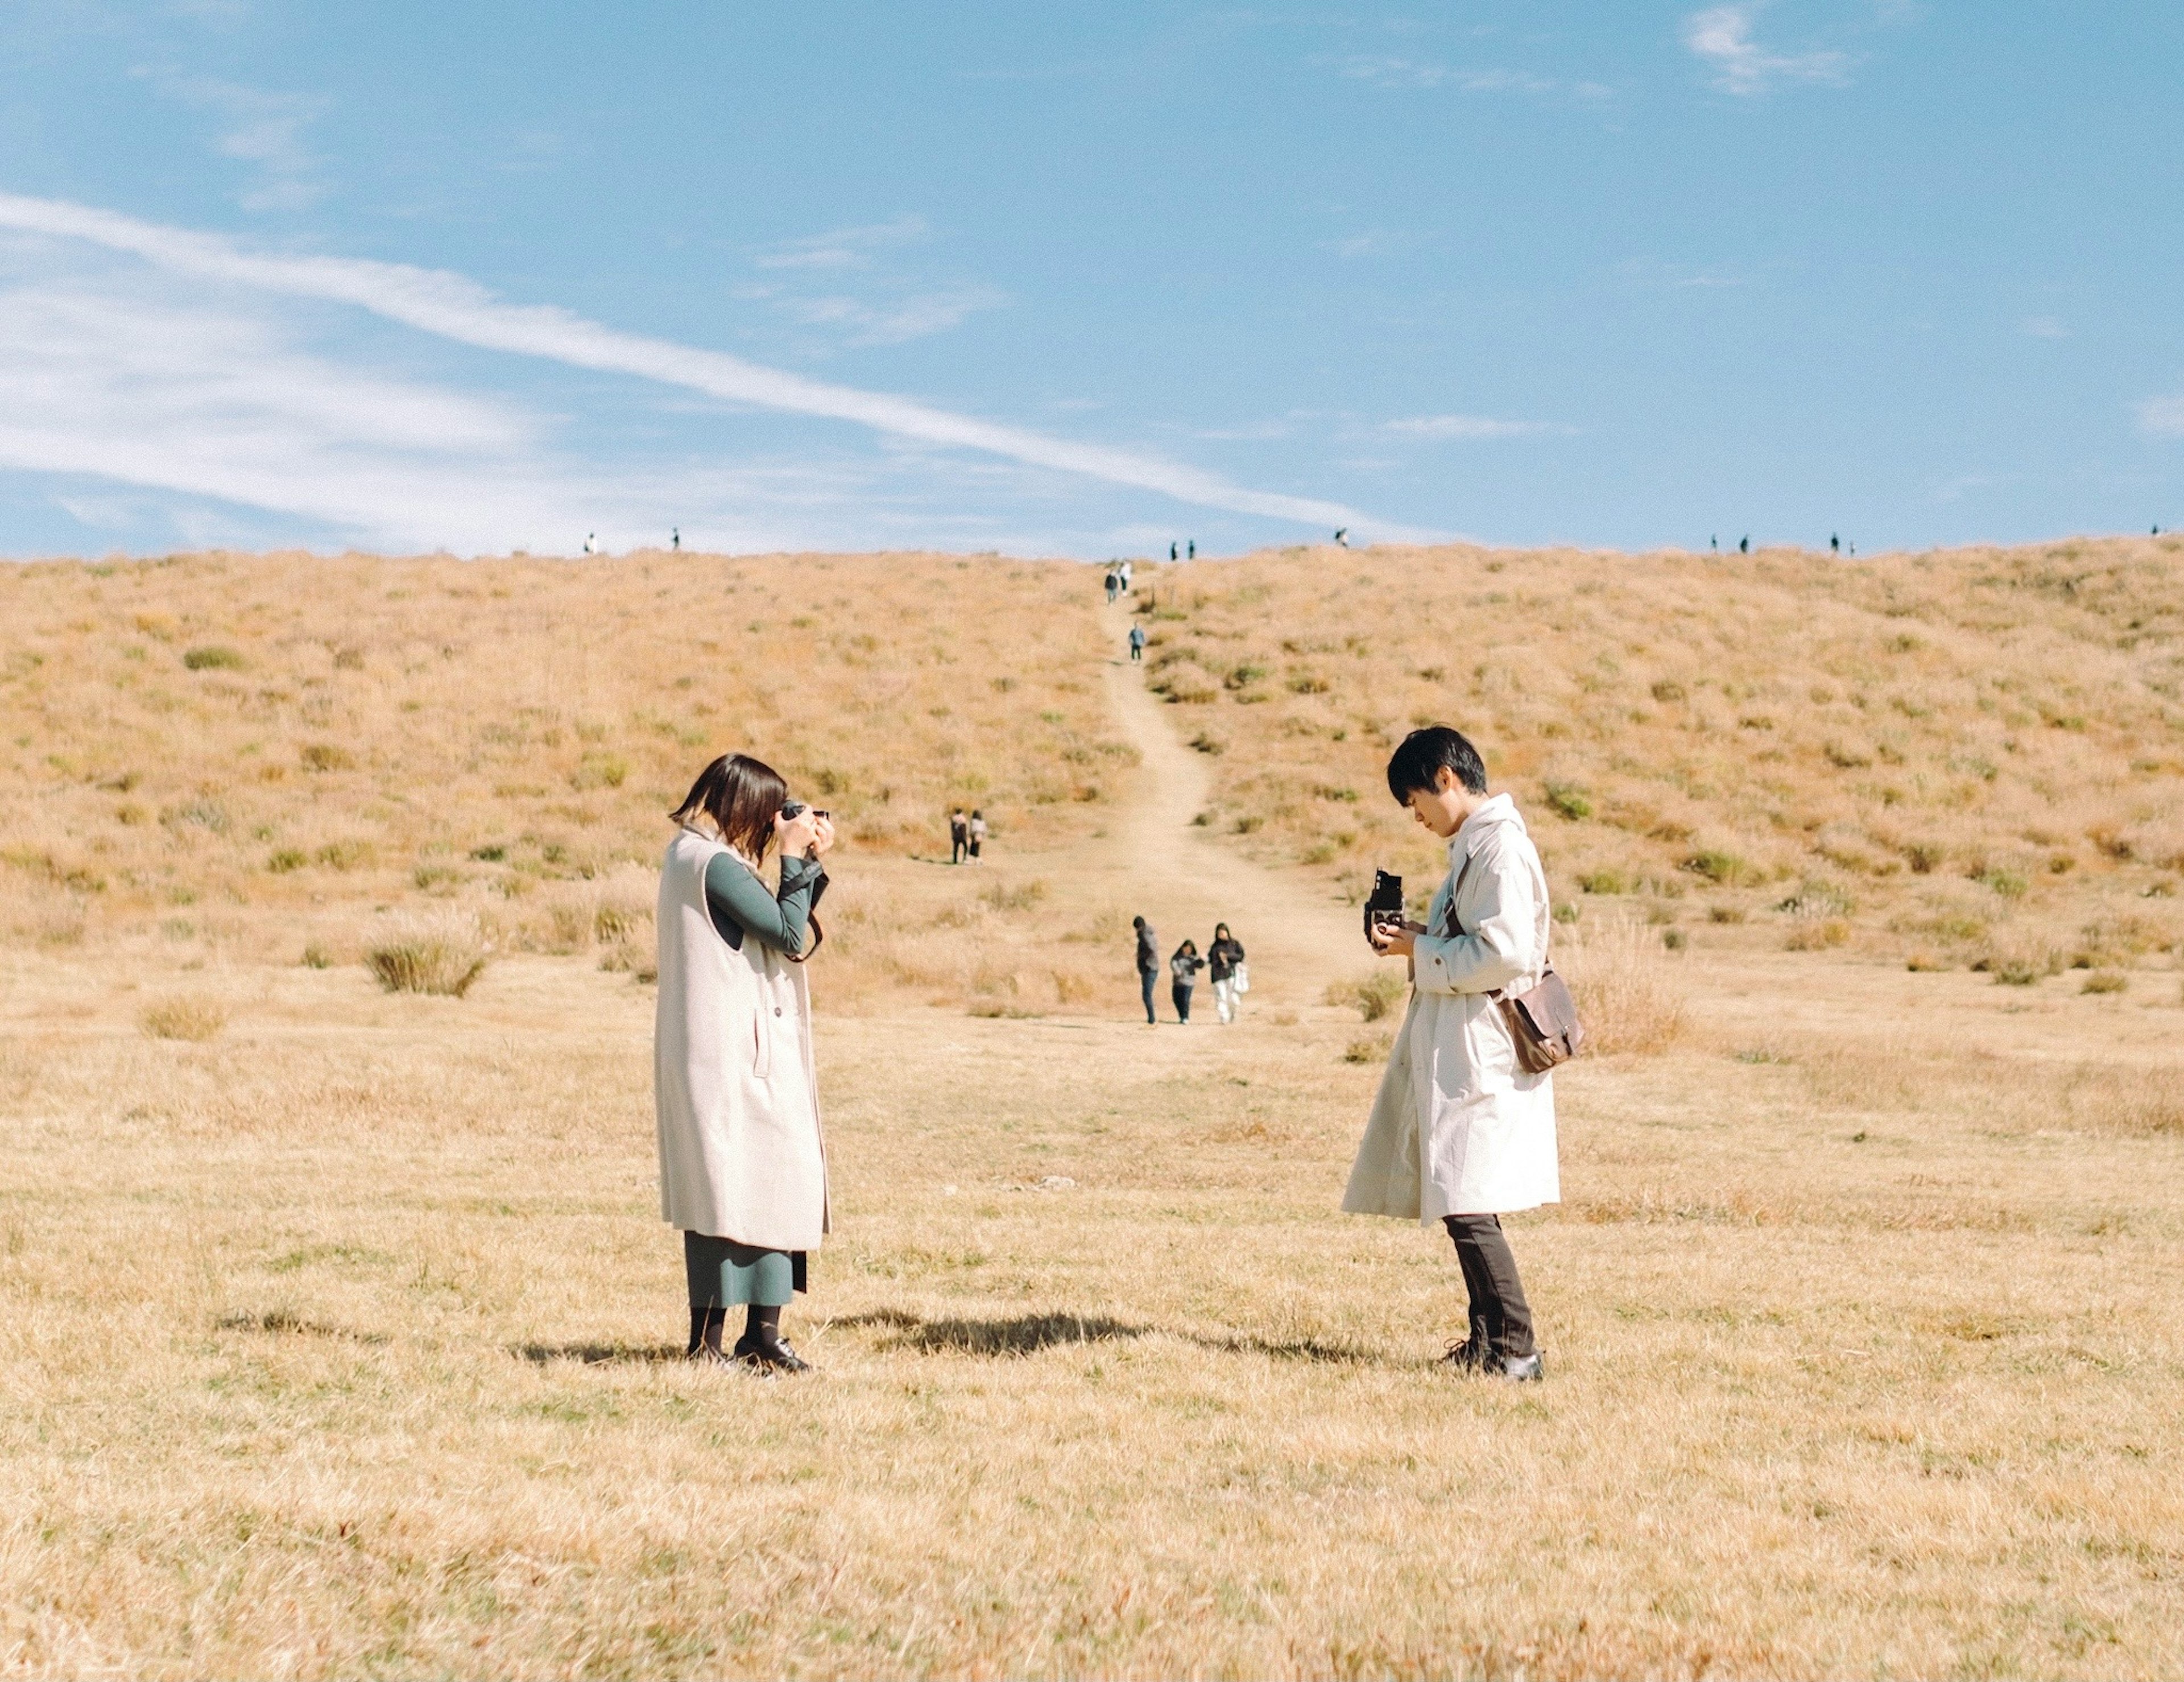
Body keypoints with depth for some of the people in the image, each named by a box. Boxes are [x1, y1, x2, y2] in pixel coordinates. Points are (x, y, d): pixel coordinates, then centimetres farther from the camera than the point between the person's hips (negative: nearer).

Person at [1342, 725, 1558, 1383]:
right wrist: (1418, 936, 8)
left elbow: (1503, 953, -23)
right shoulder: (1475, 845, 16)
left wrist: (1420, 950, -13)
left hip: (1479, 1052, -10)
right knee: (1464, 1205, 14)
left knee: (1466, 1205, -10)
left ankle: (1516, 1349, -6)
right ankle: (1489, 1341, 20)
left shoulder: (1501, 847, -15)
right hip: (1455, 1049, 10)